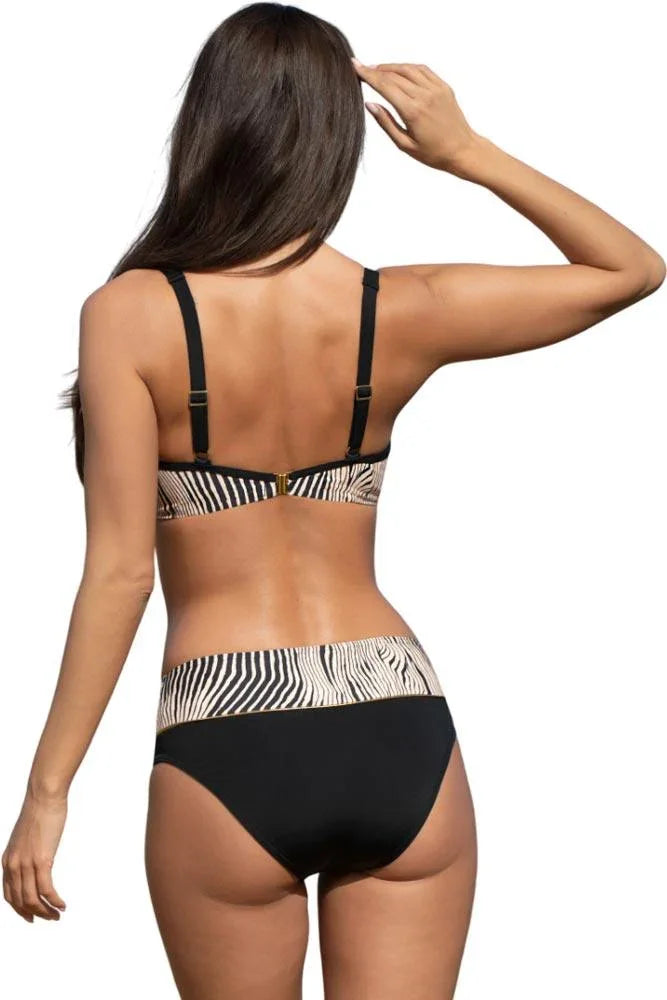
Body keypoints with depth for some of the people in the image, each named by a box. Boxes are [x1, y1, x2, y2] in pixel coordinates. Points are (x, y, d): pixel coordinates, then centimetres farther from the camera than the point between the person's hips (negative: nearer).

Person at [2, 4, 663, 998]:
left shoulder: (131, 315, -9)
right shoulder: (403, 313, -2)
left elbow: (119, 570, -11)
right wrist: (468, 152, 6)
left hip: (229, 758, -2)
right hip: (401, 738, 2)